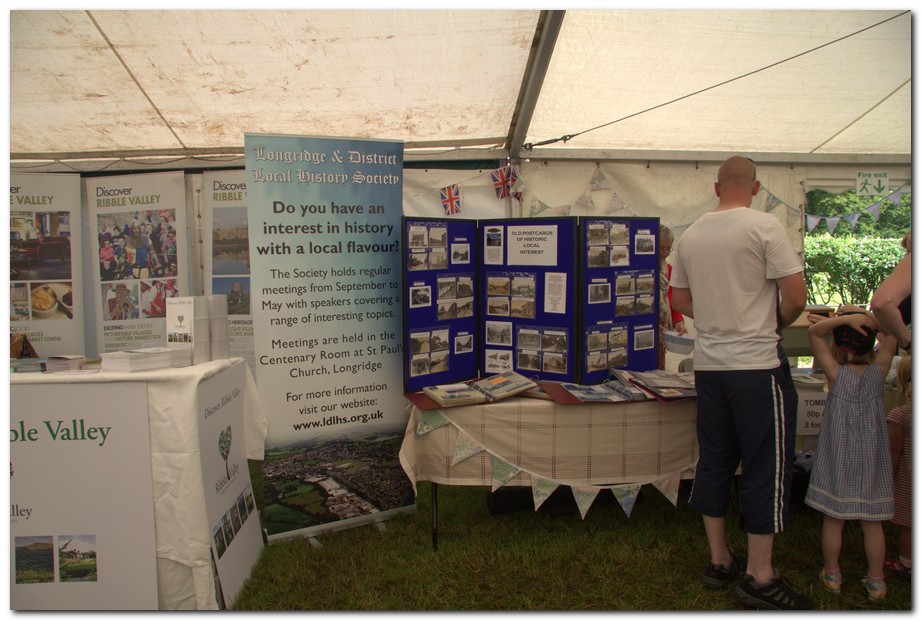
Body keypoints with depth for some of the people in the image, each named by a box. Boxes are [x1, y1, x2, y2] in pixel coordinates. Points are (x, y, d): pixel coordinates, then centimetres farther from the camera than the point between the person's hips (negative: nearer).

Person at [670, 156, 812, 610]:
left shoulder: (690, 235, 7)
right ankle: (759, 577, 13)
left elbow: (680, 300, 14)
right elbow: (796, 297, -12)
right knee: (767, 466, 5)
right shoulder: (764, 226, -10)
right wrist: (774, 324, 6)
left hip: (708, 364, 6)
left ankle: (719, 561, 26)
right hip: (758, 364, -6)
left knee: (714, 461, 13)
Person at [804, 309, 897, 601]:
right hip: (871, 459, 2)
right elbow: (892, 336, 4)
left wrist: (844, 318, -23)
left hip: (838, 459, -2)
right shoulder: (878, 370, -7)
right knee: (872, 522, 11)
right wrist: (865, 317, -7)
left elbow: (813, 332, -14)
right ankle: (876, 581, 23)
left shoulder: (836, 372, -12)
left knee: (833, 519, 10)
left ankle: (832, 574, 23)